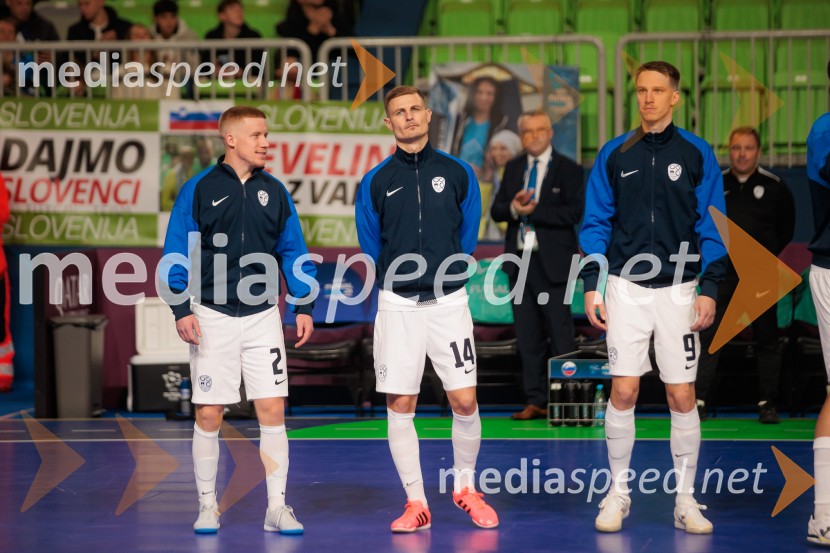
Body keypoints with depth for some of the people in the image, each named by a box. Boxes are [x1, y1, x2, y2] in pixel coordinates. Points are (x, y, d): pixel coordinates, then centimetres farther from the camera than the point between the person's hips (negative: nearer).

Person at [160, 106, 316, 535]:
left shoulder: (274, 191, 7)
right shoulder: (199, 189, -2)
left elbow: (292, 252, 12)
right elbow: (175, 254, -3)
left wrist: (304, 306, 4)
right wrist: (181, 310, -10)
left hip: (262, 315, 2)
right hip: (212, 316, -2)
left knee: (272, 410, -3)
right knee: (208, 415, 2)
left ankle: (277, 507, 3)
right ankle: (207, 507, 14)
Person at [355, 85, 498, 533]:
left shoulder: (457, 173, 3)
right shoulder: (375, 182, 2)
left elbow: (467, 235, 12)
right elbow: (371, 247, 12)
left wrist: (444, 272, 12)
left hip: (448, 299, 0)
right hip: (398, 304, 0)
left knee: (464, 402, -4)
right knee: (400, 406, 0)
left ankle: (465, 487, 18)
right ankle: (415, 501, 10)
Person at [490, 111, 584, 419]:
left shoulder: (567, 170, -1)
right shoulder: (513, 169, 15)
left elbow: (575, 212, -13)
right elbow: (496, 210, 9)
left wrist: (534, 210, -16)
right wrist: (513, 208, -12)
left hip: (552, 263, -5)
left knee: (561, 335, -6)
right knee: (528, 336, 6)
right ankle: (536, 402, 10)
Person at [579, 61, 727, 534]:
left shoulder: (697, 154, 0)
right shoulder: (615, 154, 5)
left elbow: (712, 227, 0)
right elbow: (596, 223, 7)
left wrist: (709, 289, -7)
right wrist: (591, 286, 0)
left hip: (679, 288, -1)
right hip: (626, 286, 1)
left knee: (682, 396, 0)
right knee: (623, 391, 0)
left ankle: (686, 499, 9)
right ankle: (618, 494, 12)